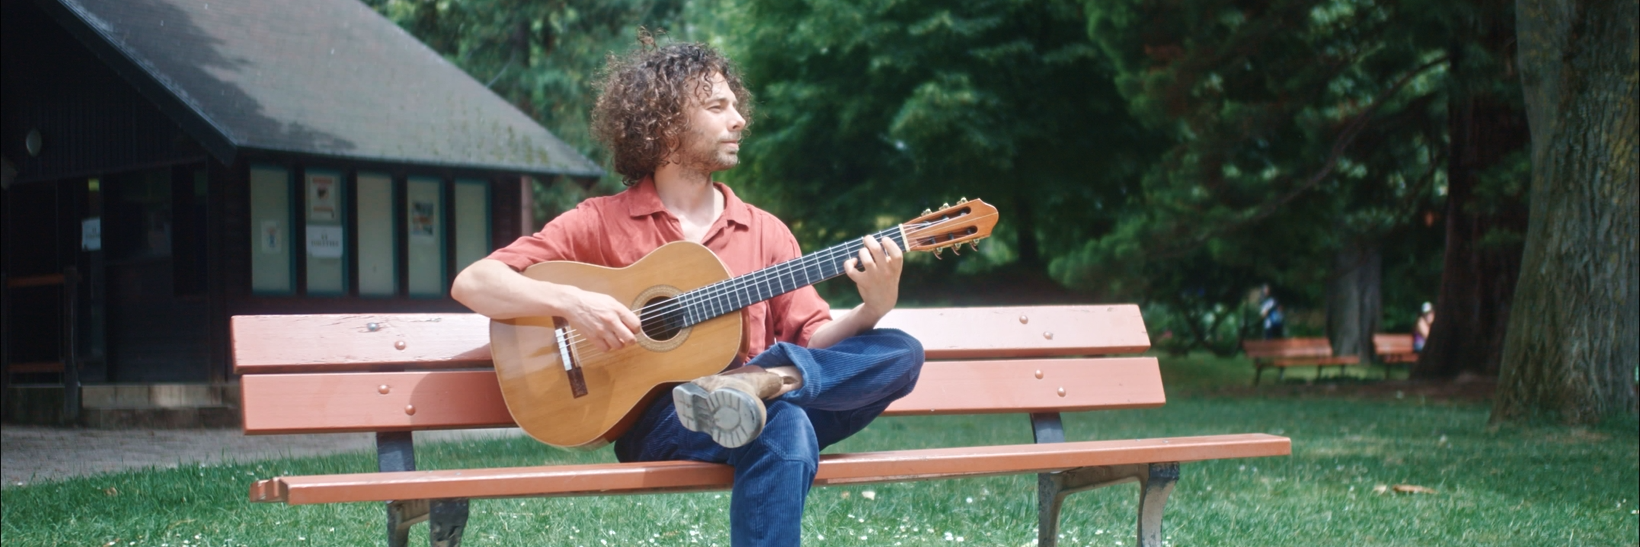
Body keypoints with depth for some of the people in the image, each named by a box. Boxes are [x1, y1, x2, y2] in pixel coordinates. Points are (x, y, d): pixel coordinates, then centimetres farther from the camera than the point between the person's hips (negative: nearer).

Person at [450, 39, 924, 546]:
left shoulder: (765, 232, 17)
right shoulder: (600, 223, 6)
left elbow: (812, 342, 13)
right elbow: (472, 283, -1)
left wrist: (873, 308, -7)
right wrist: (569, 300, -18)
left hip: (772, 414, 6)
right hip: (655, 421, -5)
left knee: (901, 353, -21)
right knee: (783, 425, -38)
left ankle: (760, 383, -33)